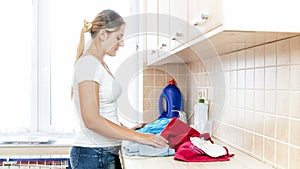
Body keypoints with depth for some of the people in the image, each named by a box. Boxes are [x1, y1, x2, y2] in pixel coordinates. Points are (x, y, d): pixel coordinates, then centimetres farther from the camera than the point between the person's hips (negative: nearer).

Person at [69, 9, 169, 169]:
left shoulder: (100, 64, 13)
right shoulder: (88, 63, -15)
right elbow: (91, 120, -22)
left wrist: (128, 130, 9)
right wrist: (138, 136, -20)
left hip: (108, 153, 8)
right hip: (93, 155, -8)